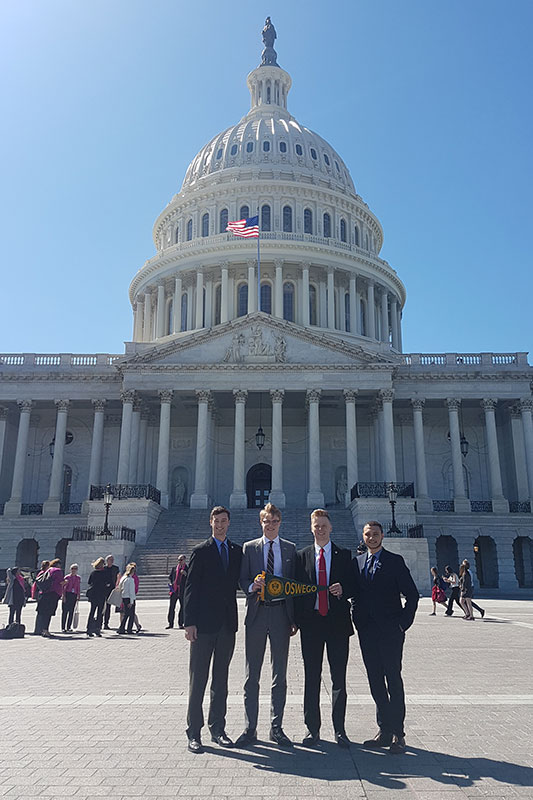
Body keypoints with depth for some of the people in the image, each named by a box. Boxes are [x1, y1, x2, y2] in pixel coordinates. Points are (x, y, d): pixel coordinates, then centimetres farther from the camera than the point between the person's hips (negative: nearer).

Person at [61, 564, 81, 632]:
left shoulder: (78, 578, 10)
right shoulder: (67, 577, -2)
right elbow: (63, 587, -3)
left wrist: (78, 596, 8)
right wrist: (64, 596, -10)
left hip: (74, 595, 4)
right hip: (67, 594, -3)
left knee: (71, 612, 3)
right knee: (65, 611, -2)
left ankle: (69, 627, 9)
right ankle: (63, 628, 3)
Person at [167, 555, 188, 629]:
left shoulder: (187, 569, 4)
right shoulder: (174, 568, 13)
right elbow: (170, 577, 20)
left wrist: (185, 574, -17)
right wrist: (170, 583, 2)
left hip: (183, 591, -2)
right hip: (174, 590, 2)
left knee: (182, 607, 1)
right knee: (171, 607, 3)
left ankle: (180, 624, 11)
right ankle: (170, 623, 12)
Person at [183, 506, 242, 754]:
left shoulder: (238, 551, 10)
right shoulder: (201, 552, -2)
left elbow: (240, 580, 14)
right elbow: (190, 588, -6)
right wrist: (189, 622, -12)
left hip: (228, 622, 4)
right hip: (205, 623, -4)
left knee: (221, 678, 13)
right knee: (198, 679, 3)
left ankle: (217, 729, 24)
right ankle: (194, 732, 13)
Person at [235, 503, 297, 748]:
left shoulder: (290, 549, 8)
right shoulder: (249, 548, 7)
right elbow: (242, 580, 5)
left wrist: (295, 618, 0)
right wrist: (251, 586, -19)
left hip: (281, 613, 0)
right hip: (256, 613, 0)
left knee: (279, 675, 8)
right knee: (251, 675, 6)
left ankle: (276, 728, 19)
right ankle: (250, 729, 16)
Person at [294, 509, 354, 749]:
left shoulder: (345, 555, 6)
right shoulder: (302, 556, 8)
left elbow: (353, 585, 6)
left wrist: (343, 590, -16)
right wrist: (297, 620, -1)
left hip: (337, 621, -1)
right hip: (311, 622, 1)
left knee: (339, 677, 4)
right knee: (311, 677, 7)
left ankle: (339, 729, 16)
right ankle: (312, 729, 18)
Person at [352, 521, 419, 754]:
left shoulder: (395, 561, -3)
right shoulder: (357, 562, 11)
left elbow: (412, 594, -4)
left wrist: (403, 623, -8)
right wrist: (357, 621, 7)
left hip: (390, 631, -4)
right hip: (367, 632, 5)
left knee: (394, 681, 0)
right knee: (375, 683, 10)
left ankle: (397, 733, 8)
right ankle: (384, 730, 20)